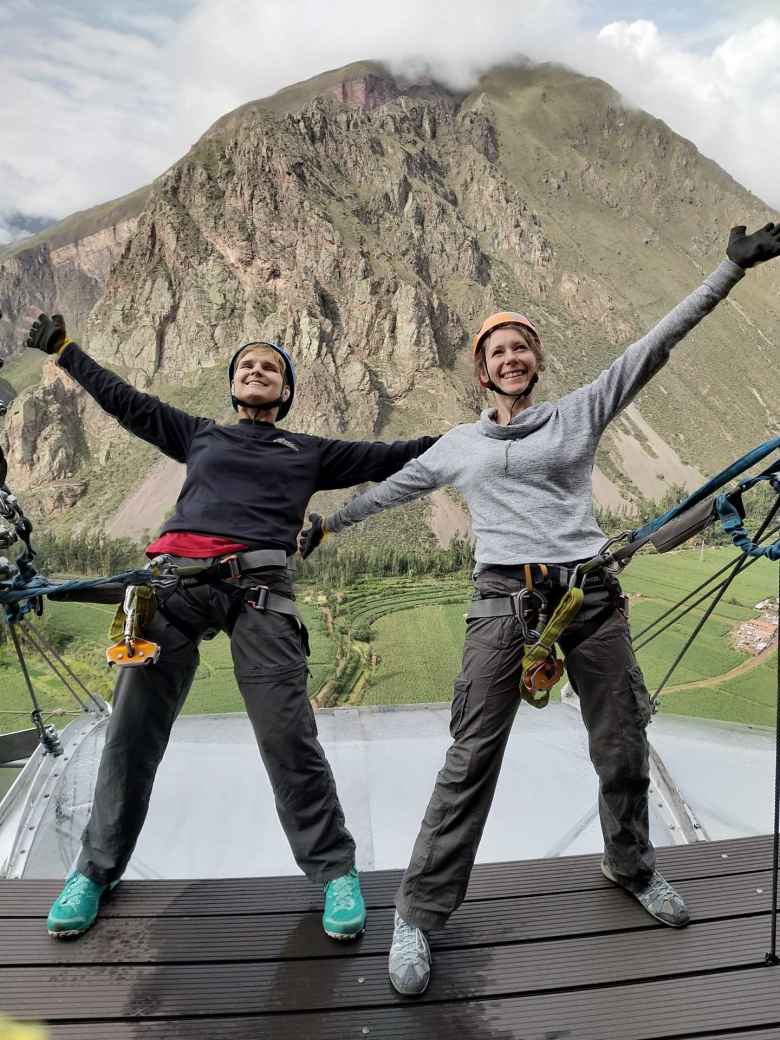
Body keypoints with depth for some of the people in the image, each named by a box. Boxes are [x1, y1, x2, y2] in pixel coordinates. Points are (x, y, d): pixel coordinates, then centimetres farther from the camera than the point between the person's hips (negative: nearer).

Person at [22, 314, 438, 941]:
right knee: (133, 729, 0)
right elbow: (125, 400, 32)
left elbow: (389, 457, 22)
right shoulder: (199, 435, 29)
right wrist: (63, 349, 36)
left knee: (288, 736, -10)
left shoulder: (308, 452, 24)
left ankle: (335, 872, 5)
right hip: (175, 577, 2)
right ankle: (97, 869, 17)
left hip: (258, 588, -2)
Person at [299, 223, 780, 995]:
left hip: (591, 593, 1)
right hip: (504, 599, -1)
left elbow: (656, 344, 6)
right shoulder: (459, 445, 14)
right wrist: (327, 525, 35)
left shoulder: (580, 412, 10)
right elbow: (391, 488, 26)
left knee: (621, 745, 12)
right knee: (472, 757, -4)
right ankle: (420, 912, 7)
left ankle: (632, 866, 39)